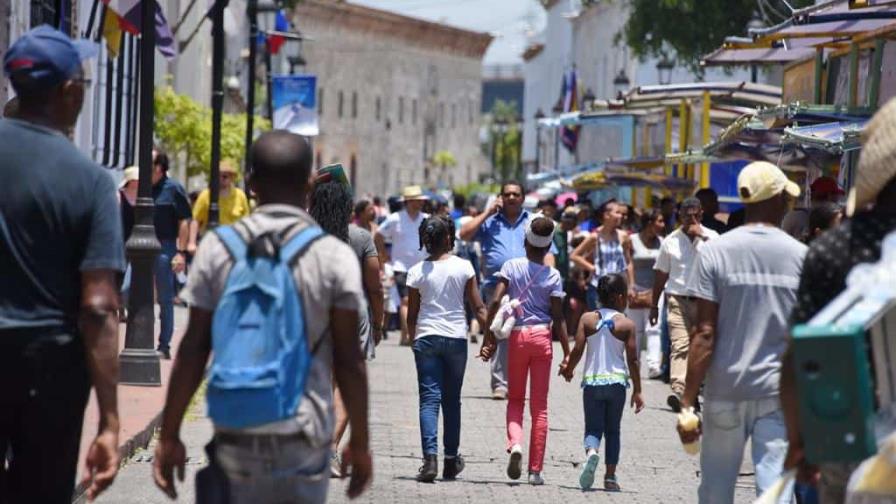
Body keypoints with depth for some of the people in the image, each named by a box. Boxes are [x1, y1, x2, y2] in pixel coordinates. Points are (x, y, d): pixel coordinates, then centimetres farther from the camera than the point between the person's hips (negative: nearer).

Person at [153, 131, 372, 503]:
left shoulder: (217, 249, 0)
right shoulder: (334, 257, -3)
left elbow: (192, 351, -1)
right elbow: (349, 361, -3)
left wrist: (169, 436, 6)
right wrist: (359, 443, 6)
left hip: (235, 434, 1)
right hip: (303, 439, -1)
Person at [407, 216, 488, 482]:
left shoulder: (417, 272, -2)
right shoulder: (464, 267, -3)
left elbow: (411, 315, 3)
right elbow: (478, 307, -2)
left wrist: (414, 340, 17)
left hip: (426, 338, -1)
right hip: (456, 337, 1)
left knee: (429, 399, -3)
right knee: (451, 400, 13)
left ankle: (430, 458, -20)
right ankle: (451, 460, 20)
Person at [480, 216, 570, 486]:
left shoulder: (511, 267, -2)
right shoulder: (553, 275, -2)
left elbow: (496, 302, -10)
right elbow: (558, 317, -4)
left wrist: (489, 339, -6)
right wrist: (567, 353, -1)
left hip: (517, 335, 0)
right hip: (542, 335, 0)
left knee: (515, 398, 15)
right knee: (539, 405, 6)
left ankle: (515, 443, -14)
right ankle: (536, 469, 6)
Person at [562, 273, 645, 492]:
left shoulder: (588, 319, -1)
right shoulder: (627, 324, -5)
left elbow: (577, 350, -4)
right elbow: (632, 360, -6)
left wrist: (569, 370, 15)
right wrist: (637, 390, 2)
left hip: (592, 381, 1)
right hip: (616, 381, -1)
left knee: (593, 428, 5)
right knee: (613, 431, 12)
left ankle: (591, 452, -28)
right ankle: (610, 477, 9)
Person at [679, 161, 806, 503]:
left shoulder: (714, 252, -3)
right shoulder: (802, 256, 0)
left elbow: (705, 334, -8)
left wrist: (688, 402, -5)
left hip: (725, 390, 0)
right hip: (781, 395, 0)